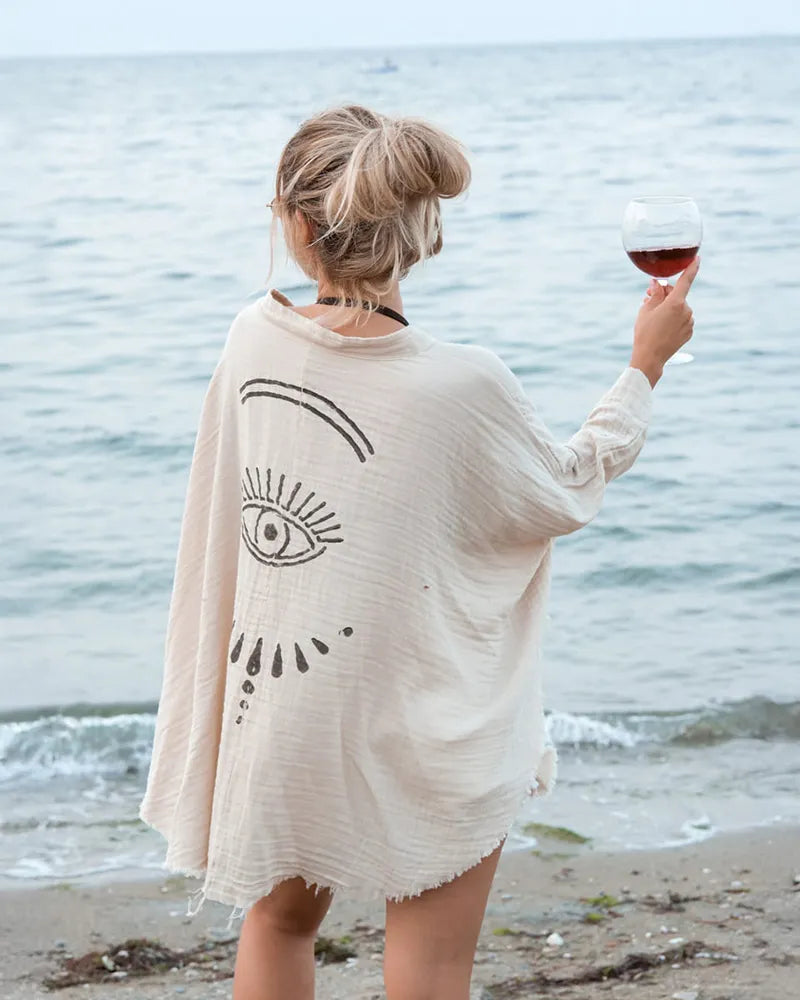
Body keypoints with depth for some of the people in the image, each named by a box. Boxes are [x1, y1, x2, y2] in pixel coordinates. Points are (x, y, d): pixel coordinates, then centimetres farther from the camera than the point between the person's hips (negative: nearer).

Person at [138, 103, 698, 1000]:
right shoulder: (464, 386, -21)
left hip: (276, 708, 5)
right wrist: (646, 360, 10)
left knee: (280, 920, 26)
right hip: (419, 730, -4)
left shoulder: (253, 339, -11)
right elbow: (571, 487, -2)